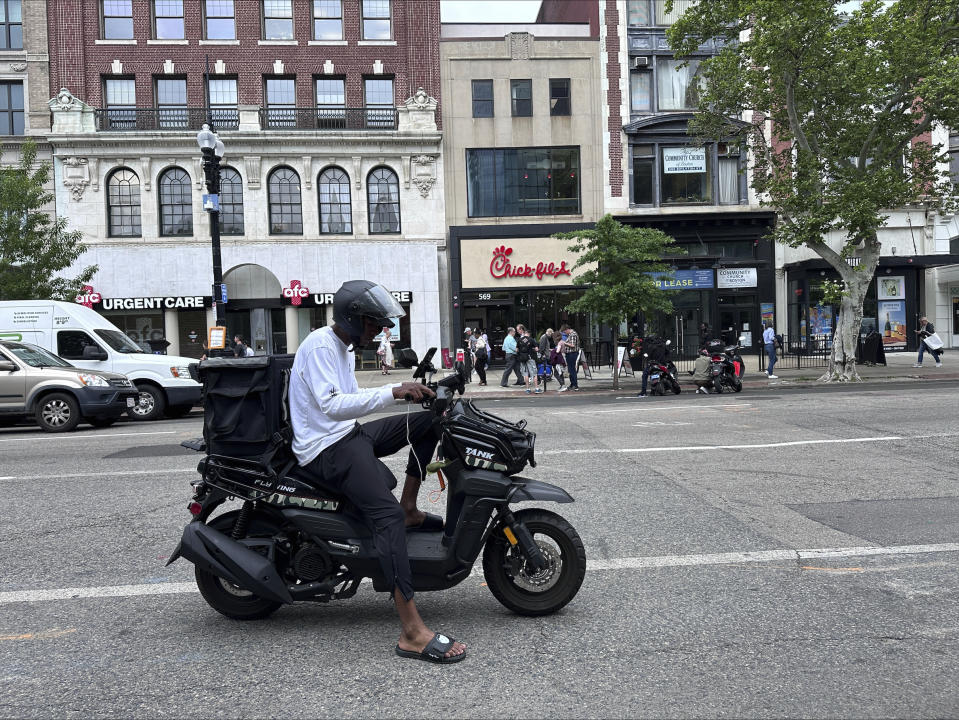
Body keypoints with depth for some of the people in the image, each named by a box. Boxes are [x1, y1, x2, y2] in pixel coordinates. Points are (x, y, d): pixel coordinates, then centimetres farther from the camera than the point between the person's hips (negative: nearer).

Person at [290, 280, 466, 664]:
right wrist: (392, 391, -30)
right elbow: (332, 405, -27)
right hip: (327, 448, -10)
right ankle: (413, 633, -33)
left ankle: (409, 509, 9)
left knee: (429, 421, 8)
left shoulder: (344, 348, 17)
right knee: (387, 515, -30)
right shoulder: (319, 345, -14)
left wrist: (409, 391, 11)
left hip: (350, 434, 10)